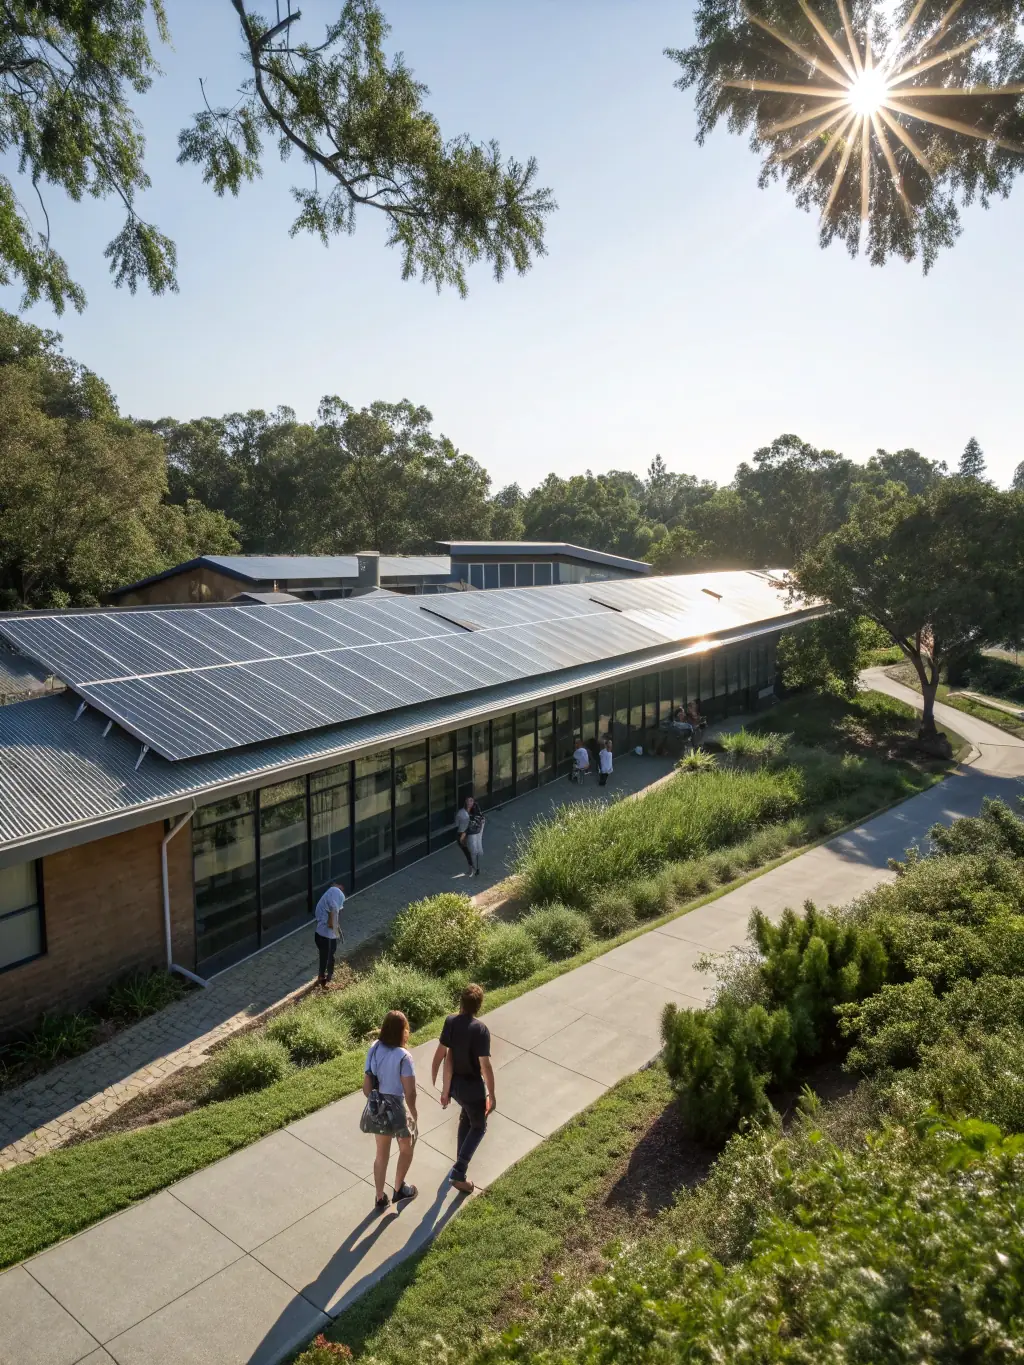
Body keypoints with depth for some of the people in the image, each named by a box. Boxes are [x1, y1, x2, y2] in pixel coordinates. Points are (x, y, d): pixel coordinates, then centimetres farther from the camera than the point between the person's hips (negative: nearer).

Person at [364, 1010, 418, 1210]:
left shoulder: (374, 1050, -9)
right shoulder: (403, 1057, -26)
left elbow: (366, 1086, -3)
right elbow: (410, 1092, -22)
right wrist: (413, 1114, -5)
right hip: (397, 1109, -5)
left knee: (381, 1153, 23)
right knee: (406, 1149, 24)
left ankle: (380, 1199, 35)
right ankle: (399, 1190, 40)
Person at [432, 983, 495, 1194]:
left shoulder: (450, 1022, -9)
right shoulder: (480, 1030, -26)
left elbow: (441, 1055, -5)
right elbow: (485, 1066, -24)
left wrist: (434, 1083, 6)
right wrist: (492, 1096, -13)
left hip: (453, 1083, 6)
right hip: (472, 1086, -6)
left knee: (466, 1117, 32)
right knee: (478, 1127, 15)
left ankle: (461, 1158, 46)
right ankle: (458, 1172, 7)